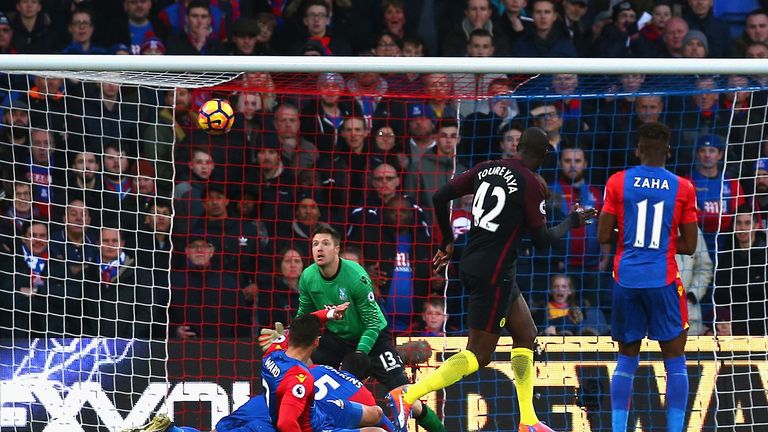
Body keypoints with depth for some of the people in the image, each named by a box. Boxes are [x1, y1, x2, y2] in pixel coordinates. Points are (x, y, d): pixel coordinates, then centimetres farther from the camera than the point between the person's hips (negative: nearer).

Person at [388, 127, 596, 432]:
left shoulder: (487, 169, 7)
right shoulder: (530, 183, -11)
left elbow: (440, 197, 5)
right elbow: (542, 239, -9)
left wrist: (448, 242, 18)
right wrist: (573, 221, 9)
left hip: (472, 265, 9)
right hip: (494, 272, -9)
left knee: (526, 335, 18)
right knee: (479, 354, -4)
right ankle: (407, 396, -15)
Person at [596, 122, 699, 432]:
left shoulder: (618, 183, 0)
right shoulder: (683, 188, -2)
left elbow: (603, 236, -1)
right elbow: (688, 246, 0)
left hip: (626, 279, 2)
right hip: (663, 280, -2)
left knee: (627, 360, 12)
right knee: (675, 360, 7)